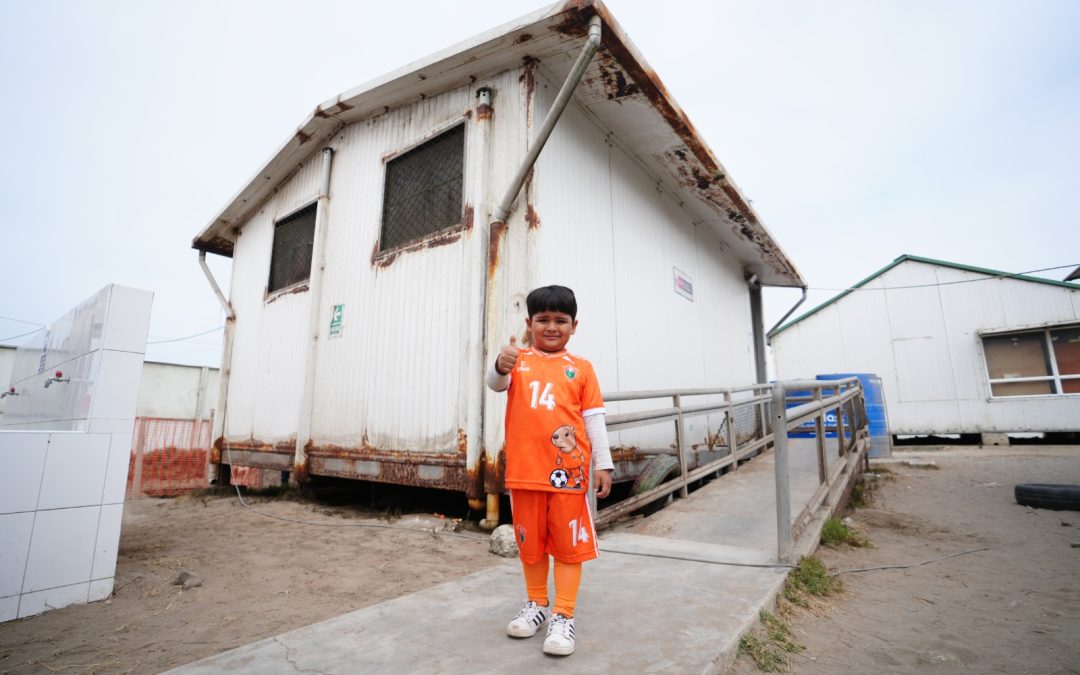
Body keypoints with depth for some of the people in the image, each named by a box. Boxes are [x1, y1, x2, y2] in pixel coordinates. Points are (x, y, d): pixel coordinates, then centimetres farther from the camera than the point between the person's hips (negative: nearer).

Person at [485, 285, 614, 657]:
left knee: (569, 543, 7)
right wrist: (502, 365, -39)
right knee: (530, 542, 16)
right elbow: (495, 382, -16)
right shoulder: (518, 359, 4)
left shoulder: (581, 368, 3)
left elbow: (594, 419, 3)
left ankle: (563, 616, 22)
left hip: (569, 470, -1)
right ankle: (536, 604, 36)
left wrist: (604, 463, 0)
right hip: (525, 469, 1)